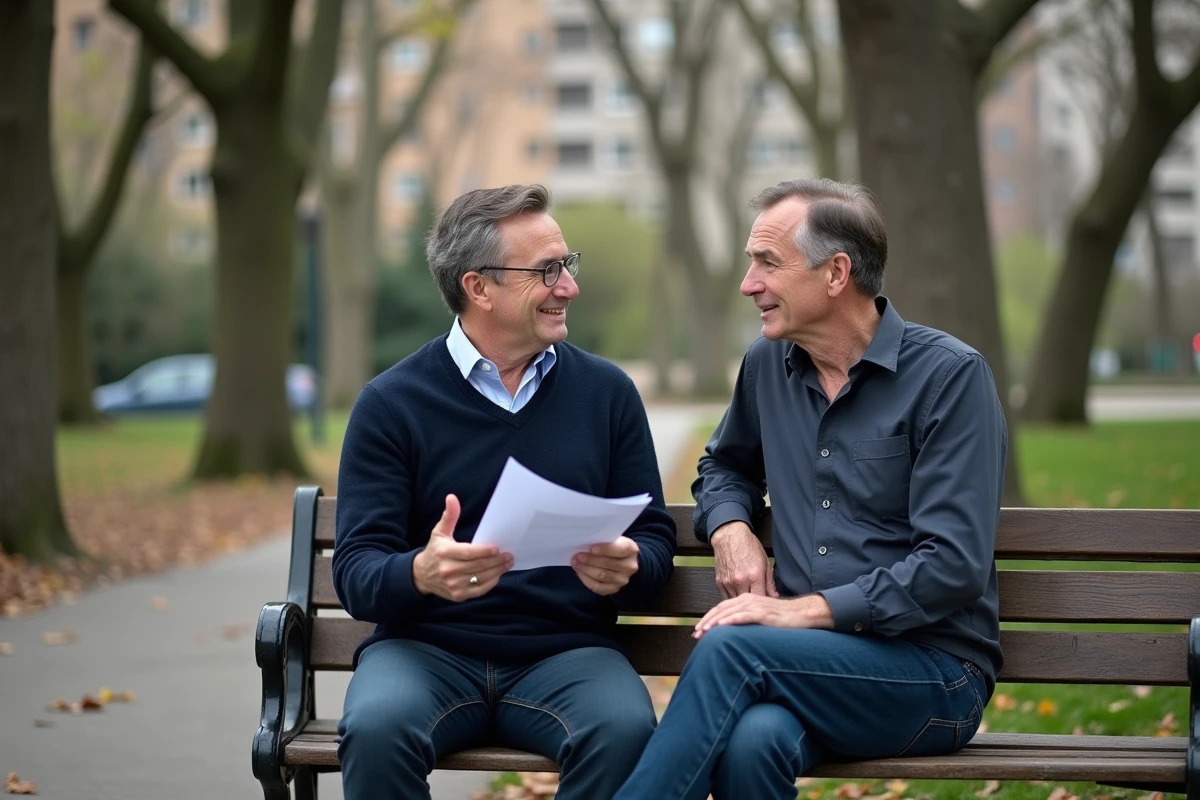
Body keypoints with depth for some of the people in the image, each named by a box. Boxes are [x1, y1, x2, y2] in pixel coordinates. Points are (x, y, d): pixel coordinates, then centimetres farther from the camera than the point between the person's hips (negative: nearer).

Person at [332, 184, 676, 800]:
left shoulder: (606, 392, 9)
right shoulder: (391, 403, 2)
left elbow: (655, 537, 9)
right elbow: (356, 571, -4)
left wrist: (628, 569, -15)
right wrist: (421, 574, -27)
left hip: (566, 651, 1)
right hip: (426, 648, -1)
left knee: (626, 731, -31)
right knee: (375, 731, -33)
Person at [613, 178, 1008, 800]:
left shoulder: (949, 375, -5)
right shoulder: (768, 364, 13)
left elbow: (954, 566, -13)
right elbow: (725, 465, 35)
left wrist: (805, 611, -17)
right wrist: (730, 529, 11)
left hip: (932, 673, -4)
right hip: (810, 663, 4)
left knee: (730, 649, -31)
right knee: (751, 740, -34)